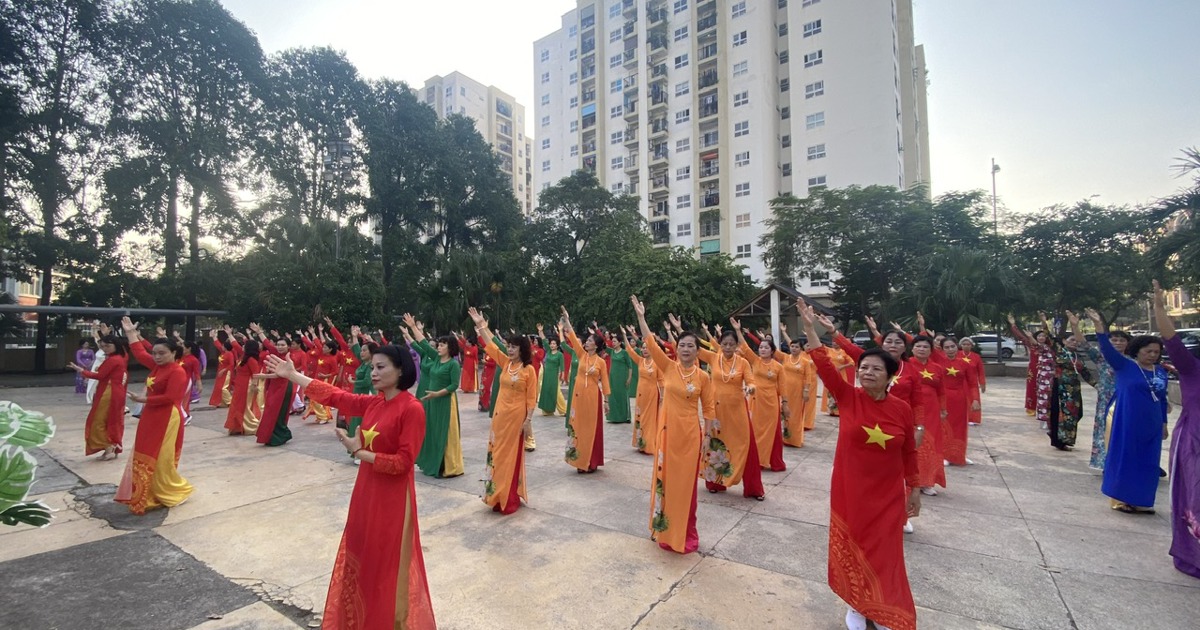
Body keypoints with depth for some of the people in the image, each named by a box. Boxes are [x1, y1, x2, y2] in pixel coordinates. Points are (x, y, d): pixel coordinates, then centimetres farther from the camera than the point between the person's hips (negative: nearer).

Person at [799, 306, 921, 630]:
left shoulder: (901, 409, -7)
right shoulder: (848, 398, -10)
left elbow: (909, 452, 3)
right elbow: (824, 366, -20)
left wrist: (914, 489, 8)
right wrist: (810, 329, -26)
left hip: (887, 495, 1)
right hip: (850, 492, 0)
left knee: (884, 552, 14)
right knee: (852, 547, 13)